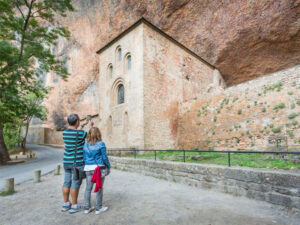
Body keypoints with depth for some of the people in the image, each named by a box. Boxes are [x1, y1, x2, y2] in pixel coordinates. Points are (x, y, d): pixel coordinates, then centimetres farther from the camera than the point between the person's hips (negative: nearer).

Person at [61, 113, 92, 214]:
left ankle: (65, 204, 26)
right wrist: (91, 125, 17)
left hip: (67, 162, 7)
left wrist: (83, 125, 25)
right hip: (77, 162, -7)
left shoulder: (64, 133, 3)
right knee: (75, 184, 3)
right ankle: (74, 206, 13)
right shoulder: (81, 133, -19)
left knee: (67, 182, 14)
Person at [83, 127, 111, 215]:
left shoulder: (86, 145, 4)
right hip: (99, 168, -5)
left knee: (88, 188, 14)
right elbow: (104, 157, -8)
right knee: (99, 188, 7)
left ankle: (87, 208, 24)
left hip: (88, 168, 5)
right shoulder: (101, 144, -10)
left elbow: (84, 157, 8)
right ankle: (98, 208, 17)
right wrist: (108, 166, 4)